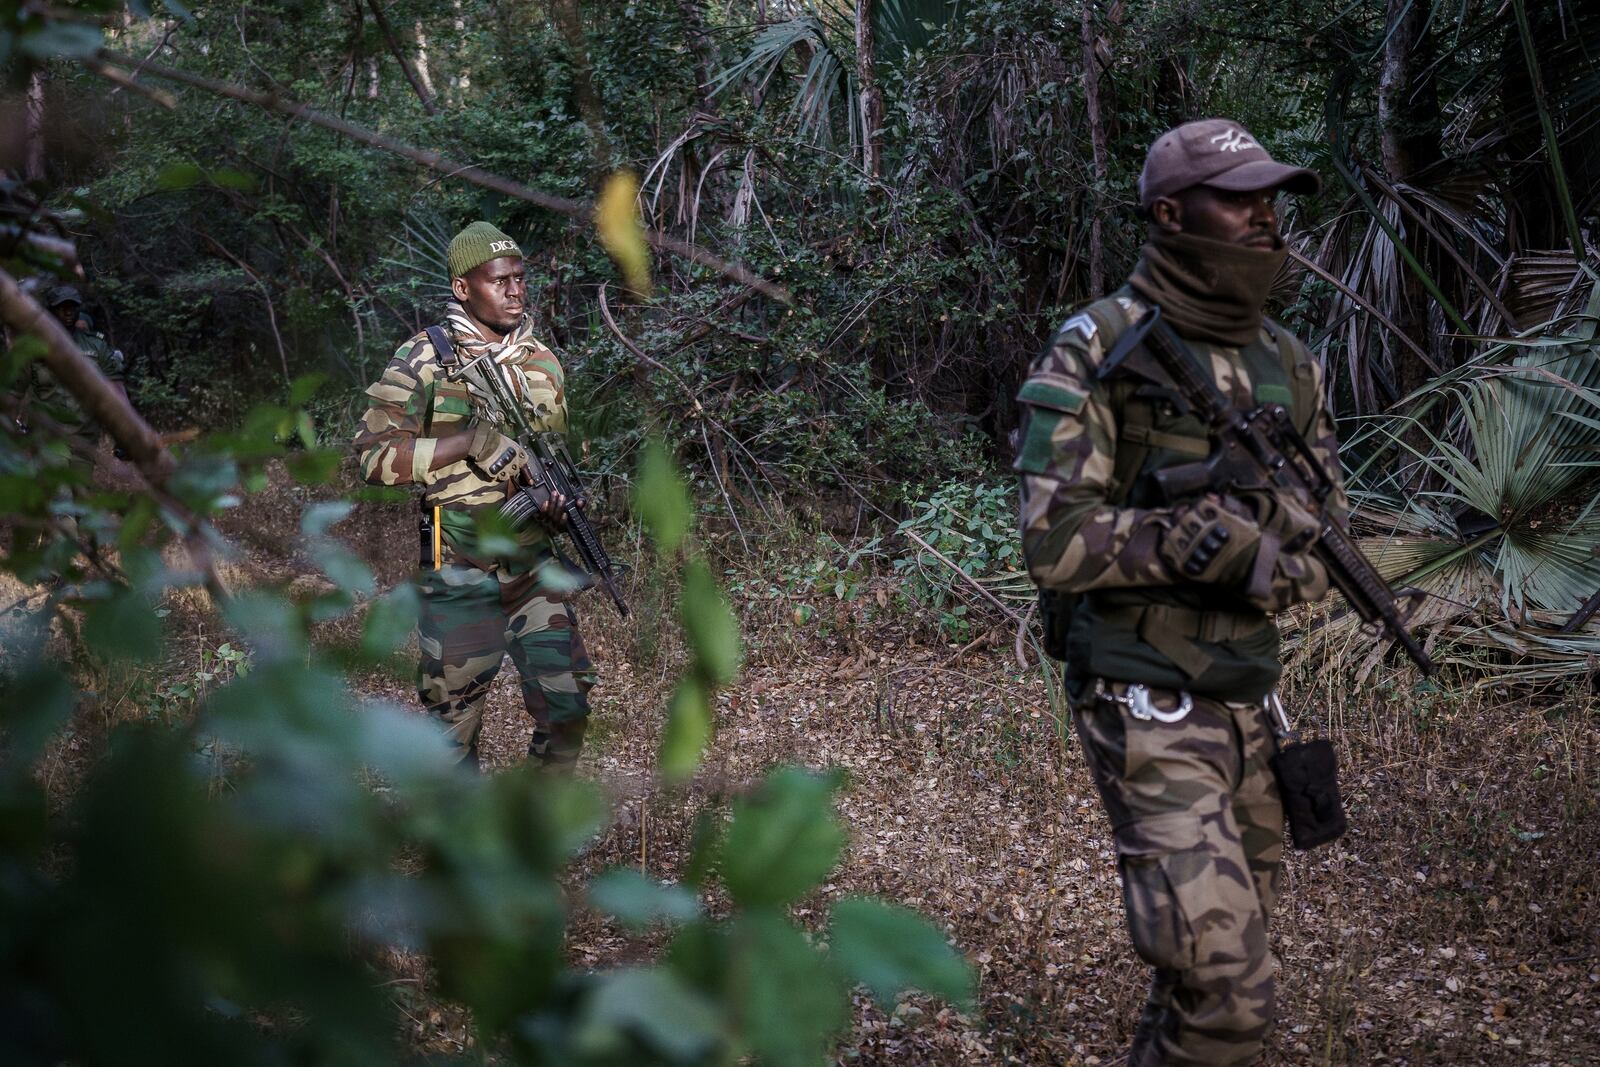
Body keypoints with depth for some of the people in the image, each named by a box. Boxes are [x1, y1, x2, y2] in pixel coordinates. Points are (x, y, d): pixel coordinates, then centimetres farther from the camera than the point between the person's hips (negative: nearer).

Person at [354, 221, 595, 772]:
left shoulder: (543, 361, 8)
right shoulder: (423, 362, -8)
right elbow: (373, 457, -13)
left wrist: (560, 491, -3)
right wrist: (470, 442, -21)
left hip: (535, 568, 4)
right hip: (460, 577, -4)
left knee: (567, 705, 3)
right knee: (454, 717, 7)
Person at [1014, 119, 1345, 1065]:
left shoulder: (1289, 364, 8)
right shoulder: (1097, 353, -11)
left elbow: (1323, 544, 9)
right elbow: (1056, 543, -16)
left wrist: (1276, 563, -13)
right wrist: (1186, 539, -25)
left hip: (1249, 703, 7)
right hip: (1149, 709, -7)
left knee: (1224, 953, 19)